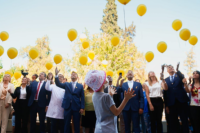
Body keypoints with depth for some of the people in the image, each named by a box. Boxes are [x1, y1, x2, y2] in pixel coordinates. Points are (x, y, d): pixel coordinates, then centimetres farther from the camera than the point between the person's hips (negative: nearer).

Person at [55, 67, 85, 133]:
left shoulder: (80, 86, 6)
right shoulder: (66, 84, 11)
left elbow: (82, 97, 2)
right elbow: (58, 84, -5)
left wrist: (82, 108, -6)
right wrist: (56, 75, -19)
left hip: (76, 107, -1)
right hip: (67, 107, 1)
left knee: (77, 124, 6)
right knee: (66, 123, 6)